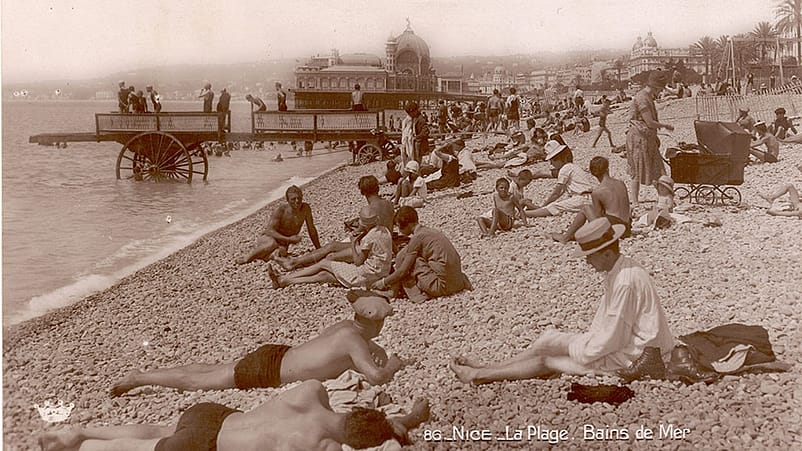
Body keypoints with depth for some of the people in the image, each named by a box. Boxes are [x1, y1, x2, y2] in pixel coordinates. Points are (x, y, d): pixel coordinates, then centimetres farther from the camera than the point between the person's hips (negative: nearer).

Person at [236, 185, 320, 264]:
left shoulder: (305, 208, -11)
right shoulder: (281, 210, -22)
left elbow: (312, 229, -1)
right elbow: (270, 230, -25)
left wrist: (319, 250, 3)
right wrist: (288, 239, -35)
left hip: (283, 244, 4)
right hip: (268, 238, -4)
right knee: (272, 244, -40)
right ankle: (247, 257, -13)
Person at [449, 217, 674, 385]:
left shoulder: (626, 281, -26)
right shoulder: (615, 273, 7)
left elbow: (611, 338, -25)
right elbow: (603, 324, 15)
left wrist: (578, 351, -14)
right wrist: (584, 341, 3)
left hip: (630, 357, -9)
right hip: (618, 344, 9)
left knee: (547, 361, -7)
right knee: (548, 340, 5)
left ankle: (479, 376, 1)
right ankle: (484, 369, 10)